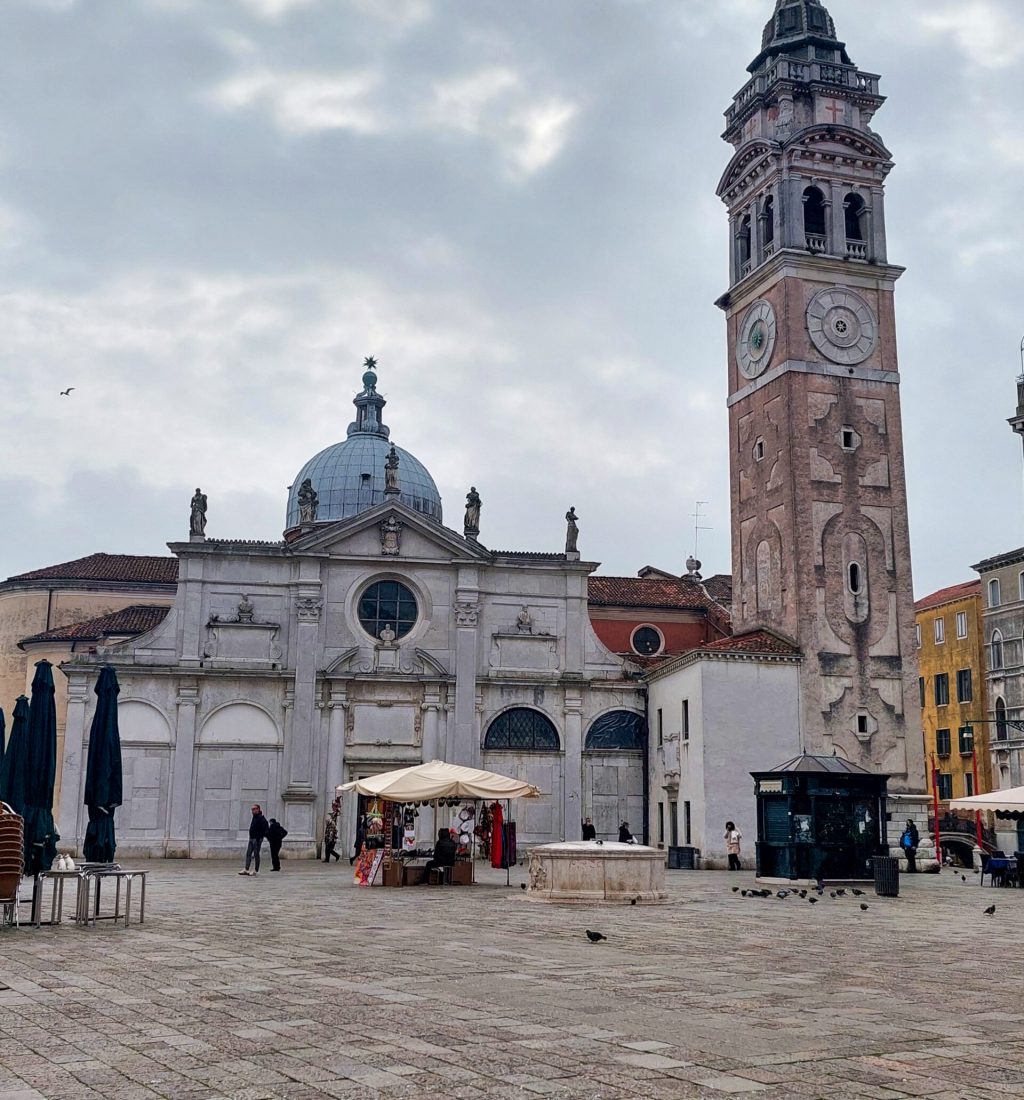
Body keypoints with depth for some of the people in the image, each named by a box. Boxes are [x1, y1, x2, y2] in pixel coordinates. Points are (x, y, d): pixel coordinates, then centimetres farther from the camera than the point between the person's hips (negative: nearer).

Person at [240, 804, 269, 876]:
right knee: (248, 854, 6)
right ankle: (246, 870, 7)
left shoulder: (261, 818, -13)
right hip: (251, 839, 9)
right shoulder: (254, 817, 16)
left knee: (256, 854, -3)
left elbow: (265, 828, -20)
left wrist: (259, 837, -21)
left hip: (257, 839, -9)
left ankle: (256, 871, 3)